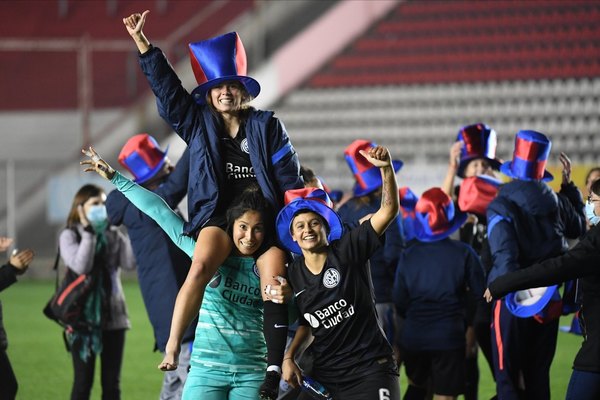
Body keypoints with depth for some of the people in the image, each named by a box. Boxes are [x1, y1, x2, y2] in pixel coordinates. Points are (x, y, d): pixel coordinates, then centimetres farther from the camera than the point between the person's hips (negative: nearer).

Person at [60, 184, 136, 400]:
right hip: (84, 318, -3)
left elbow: (130, 262, -9)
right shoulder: (70, 235, -3)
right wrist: (89, 232, -16)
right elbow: (81, 266, -19)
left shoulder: (113, 235, 7)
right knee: (83, 382, 0)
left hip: (113, 316, 4)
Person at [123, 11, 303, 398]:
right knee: (202, 265, -30)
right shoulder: (198, 123, 12)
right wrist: (143, 45, -1)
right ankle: (171, 349, -36)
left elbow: (289, 176, 6)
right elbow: (168, 88, 6)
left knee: (275, 281, -21)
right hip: (219, 214, 0)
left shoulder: (267, 126, 7)